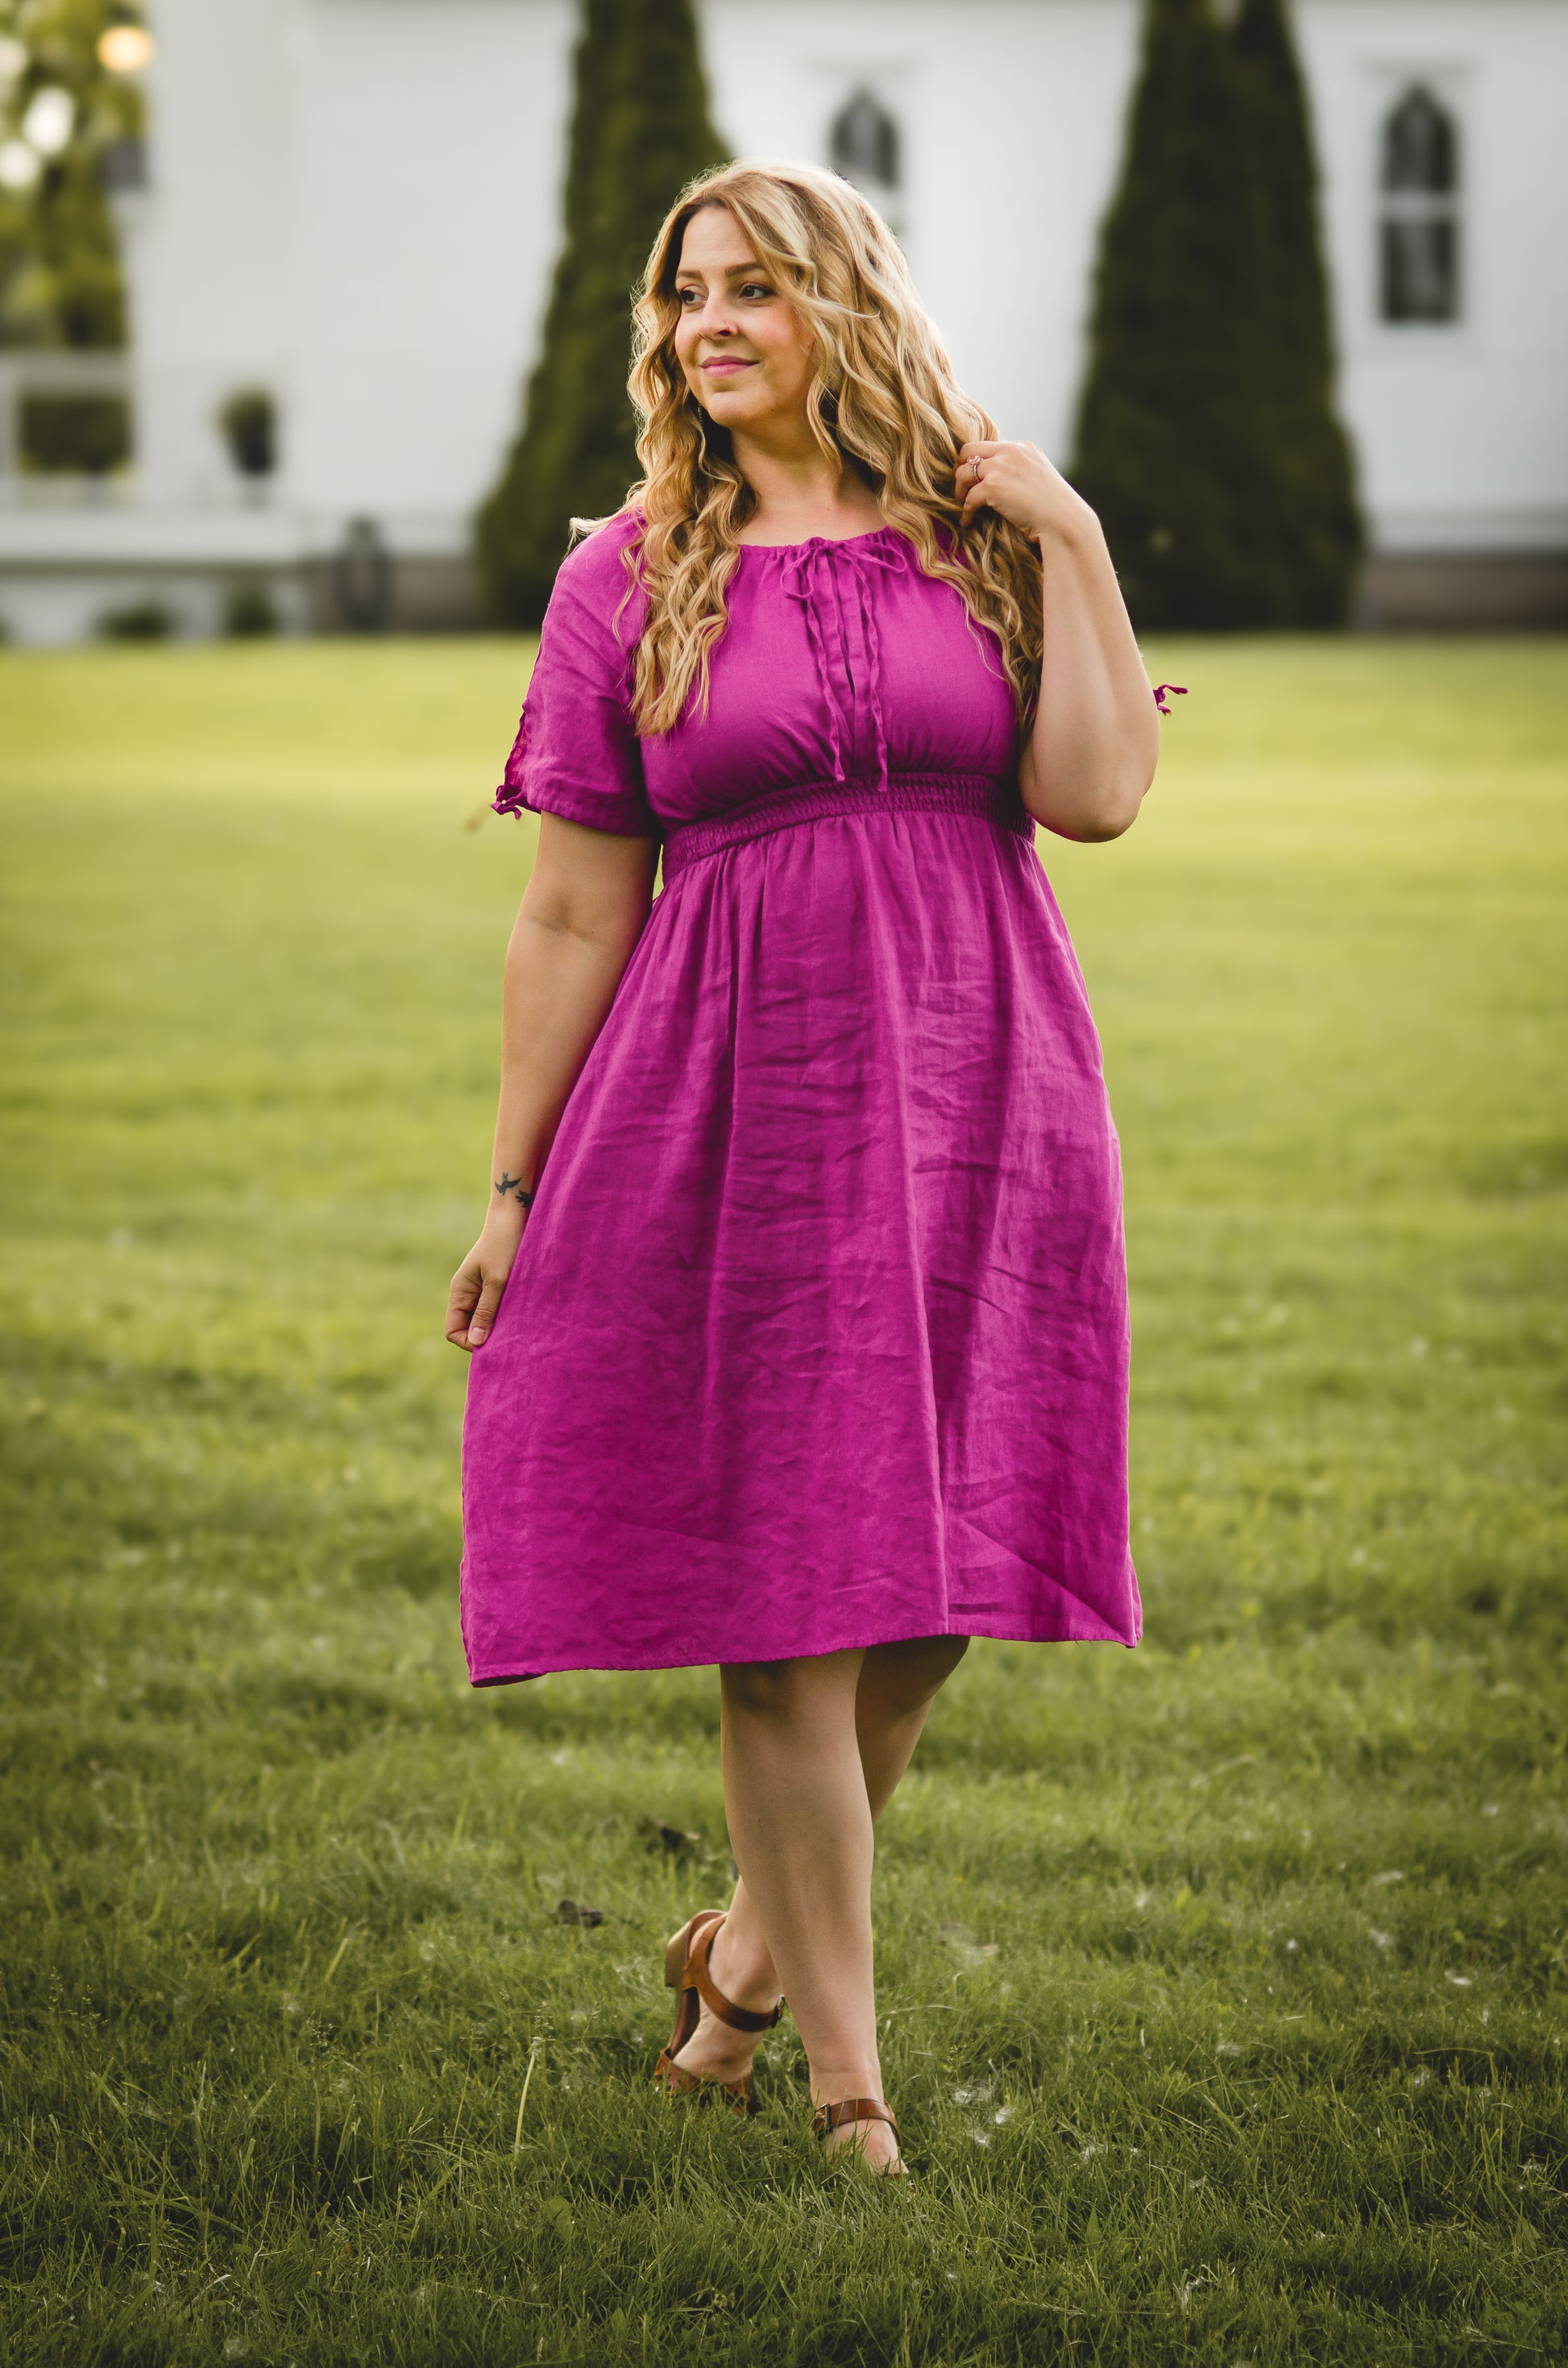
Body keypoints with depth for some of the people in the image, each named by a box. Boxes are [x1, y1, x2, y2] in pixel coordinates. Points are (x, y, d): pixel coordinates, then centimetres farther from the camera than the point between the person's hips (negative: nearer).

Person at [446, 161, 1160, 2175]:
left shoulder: (983, 537, 7)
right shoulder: (631, 577, 4)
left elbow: (1098, 791, -6)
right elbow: (573, 911, 4)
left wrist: (1071, 544, -6)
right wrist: (509, 1189, 2)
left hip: (975, 1096, 2)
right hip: (739, 1099, -2)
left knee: (928, 1594, 4)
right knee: (790, 1596, -2)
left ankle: (752, 1953, 27)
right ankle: (842, 2073, 7)